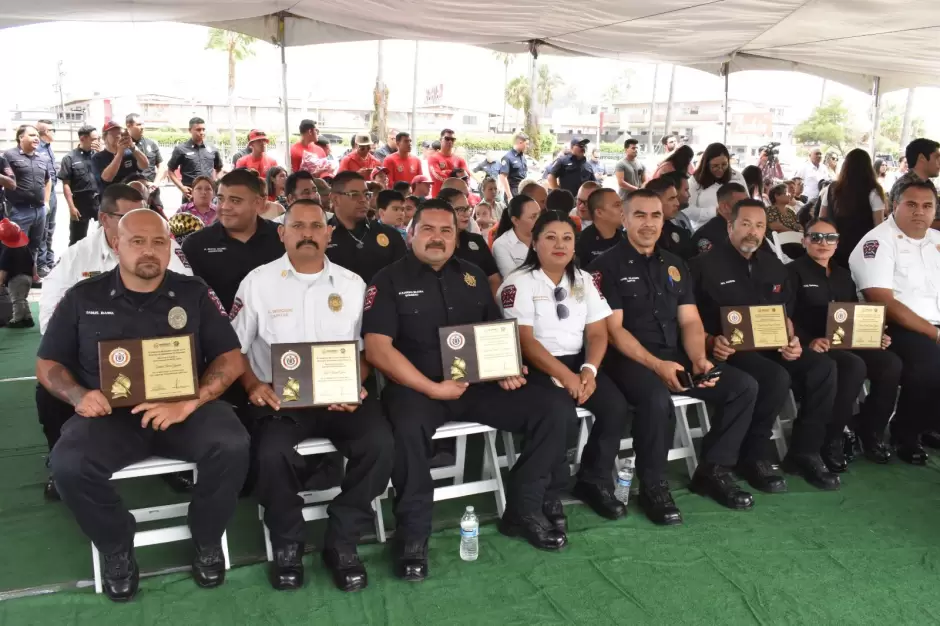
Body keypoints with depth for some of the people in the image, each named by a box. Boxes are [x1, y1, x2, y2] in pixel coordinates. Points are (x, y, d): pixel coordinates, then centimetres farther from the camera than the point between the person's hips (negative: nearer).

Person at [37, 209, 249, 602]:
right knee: (68, 465, -30)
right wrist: (79, 396, -12)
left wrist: (189, 403, -16)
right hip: (111, 414, 1)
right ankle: (117, 548, 1)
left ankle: (207, 541, -1)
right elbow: (48, 364, 12)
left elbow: (231, 359, 1)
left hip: (184, 409, 0)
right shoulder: (83, 297, 8)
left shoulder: (193, 293, 6)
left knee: (232, 445, -30)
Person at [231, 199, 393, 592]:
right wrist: (254, 386, -11)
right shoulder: (258, 282, 6)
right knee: (273, 452, -32)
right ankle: (287, 545, -3)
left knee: (379, 442, -27)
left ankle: (342, 541, -5)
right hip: (280, 398, -1)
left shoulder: (352, 284, 10)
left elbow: (366, 349, 10)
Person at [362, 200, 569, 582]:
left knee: (552, 414, -10)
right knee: (408, 428, -39)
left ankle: (523, 510, 7)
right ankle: (412, 535, -17)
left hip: (478, 383, 5)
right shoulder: (389, 280, -1)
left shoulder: (473, 276, 15)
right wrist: (433, 388, -18)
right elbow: (376, 348, -12)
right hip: (416, 387, -5)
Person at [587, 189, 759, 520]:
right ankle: (653, 486, -15)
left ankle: (713, 470, 5)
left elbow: (690, 321, 11)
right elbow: (613, 329, -12)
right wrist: (656, 364, -22)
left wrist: (699, 359, -9)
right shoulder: (606, 266, -4)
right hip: (629, 359, -6)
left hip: (676, 356, 7)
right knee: (657, 399, -37)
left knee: (744, 386, -7)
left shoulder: (675, 265, 15)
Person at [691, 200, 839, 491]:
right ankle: (754, 457, -14)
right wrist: (711, 342, -24)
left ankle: (804, 452, -4)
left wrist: (791, 340, 0)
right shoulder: (706, 264, -3)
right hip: (731, 350, -6)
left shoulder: (773, 265, 17)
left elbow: (785, 314, 20)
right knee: (777, 377, -33)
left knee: (823, 367, -17)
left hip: (771, 346, 7)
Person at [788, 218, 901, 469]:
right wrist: (809, 341, -25)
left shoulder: (843, 275, 23)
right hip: (814, 347, -6)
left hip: (848, 343, 7)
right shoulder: (793, 272, 0)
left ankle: (871, 432, -3)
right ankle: (829, 440, -21)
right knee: (855, 366, -34)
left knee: (891, 363, -20)